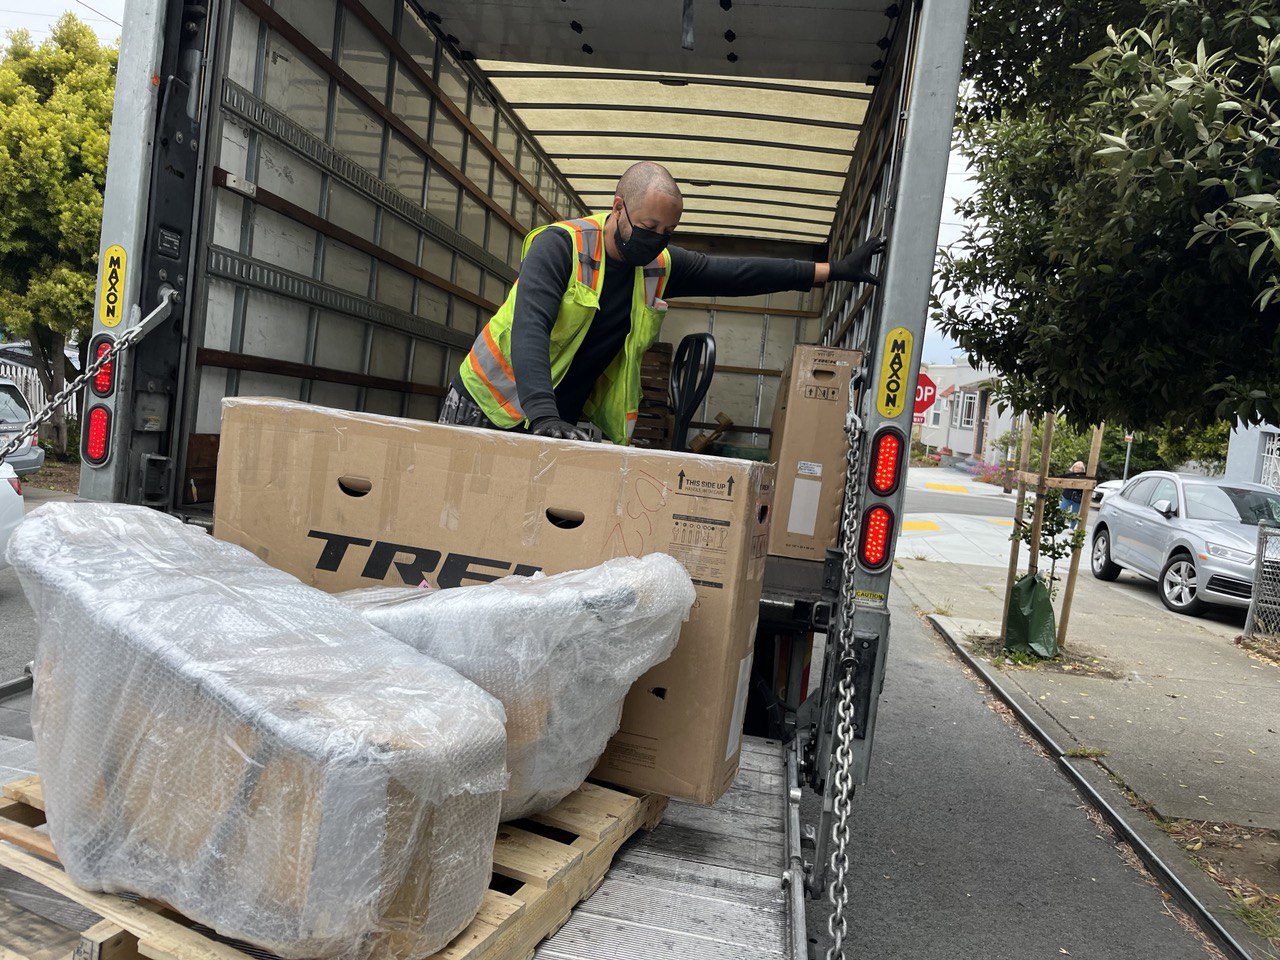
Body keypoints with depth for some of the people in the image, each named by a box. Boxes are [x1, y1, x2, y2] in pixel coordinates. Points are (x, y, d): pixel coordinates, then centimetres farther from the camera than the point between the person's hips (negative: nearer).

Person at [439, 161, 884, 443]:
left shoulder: (660, 265, 0)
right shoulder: (560, 245, -19)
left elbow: (738, 273, 3)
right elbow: (530, 330, -30)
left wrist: (834, 270, 0)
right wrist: (543, 417, -44)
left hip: (561, 421, 5)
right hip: (486, 408, -4)